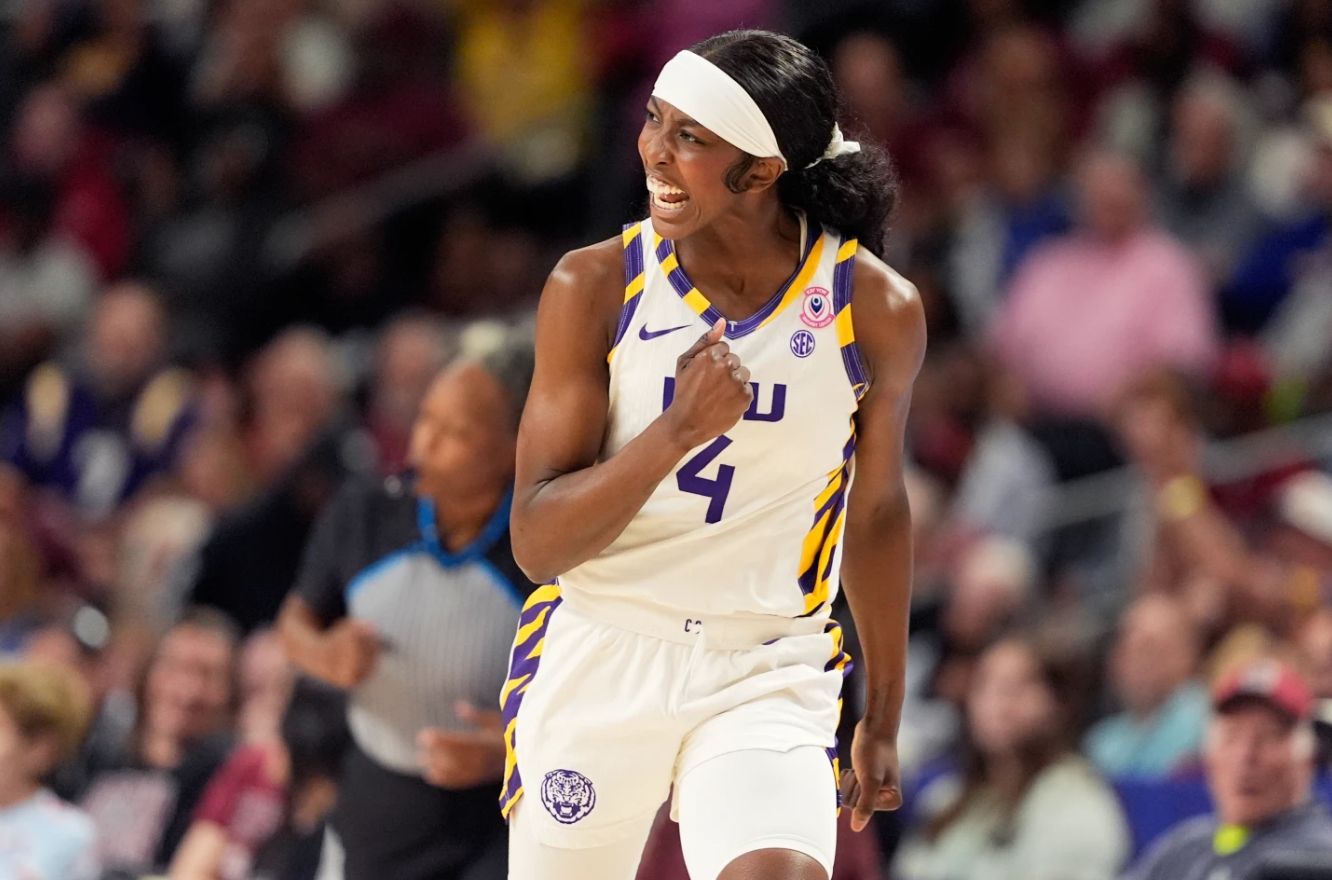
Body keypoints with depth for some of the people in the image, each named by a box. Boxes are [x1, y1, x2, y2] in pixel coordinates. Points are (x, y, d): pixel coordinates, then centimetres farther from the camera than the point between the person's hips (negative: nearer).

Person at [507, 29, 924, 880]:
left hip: (769, 676, -1)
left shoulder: (878, 310, -5)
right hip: (594, 661, 1)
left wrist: (883, 719, 19)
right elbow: (537, 541, -11)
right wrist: (680, 430, -26)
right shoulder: (596, 287, -8)